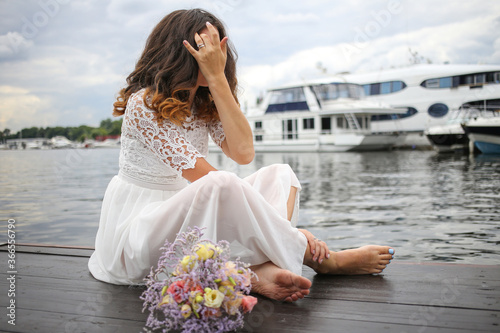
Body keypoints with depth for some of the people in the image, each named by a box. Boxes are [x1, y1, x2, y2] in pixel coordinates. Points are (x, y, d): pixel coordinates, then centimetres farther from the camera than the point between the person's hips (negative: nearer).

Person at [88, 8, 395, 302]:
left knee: (280, 174, -7)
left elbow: (243, 152, -12)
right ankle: (323, 261, -18)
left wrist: (217, 77, -16)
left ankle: (262, 268, -34)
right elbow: (211, 182, -23)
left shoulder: (204, 103, 7)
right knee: (221, 186, -35)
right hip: (137, 236, -7)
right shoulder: (144, 103, -16)